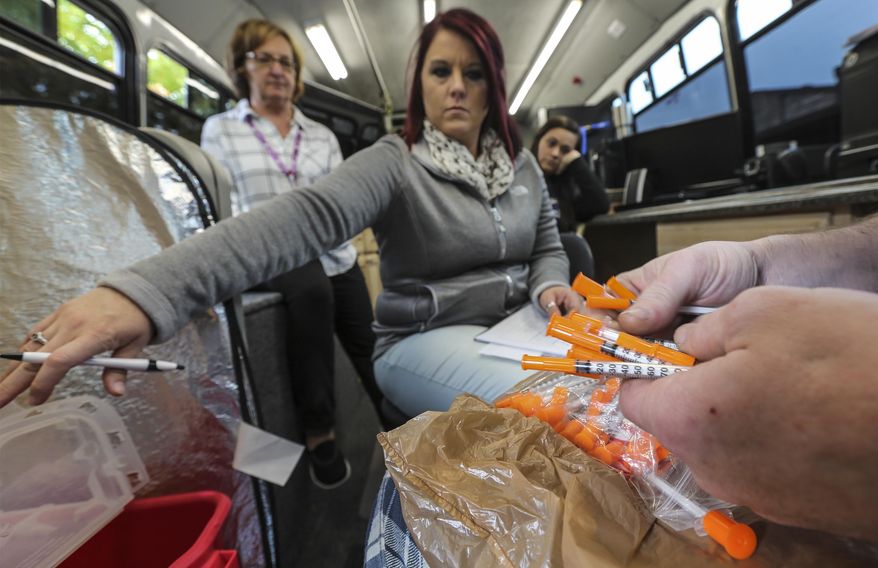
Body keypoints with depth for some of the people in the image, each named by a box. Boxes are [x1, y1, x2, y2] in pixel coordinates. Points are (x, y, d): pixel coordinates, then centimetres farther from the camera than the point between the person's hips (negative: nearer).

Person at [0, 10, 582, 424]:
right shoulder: (395, 162, -15)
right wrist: (147, 290, -45)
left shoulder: (522, 162, 6)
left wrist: (549, 287, -10)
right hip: (426, 338, -6)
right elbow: (304, 217, -32)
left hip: (516, 324, 7)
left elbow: (547, 246, 14)